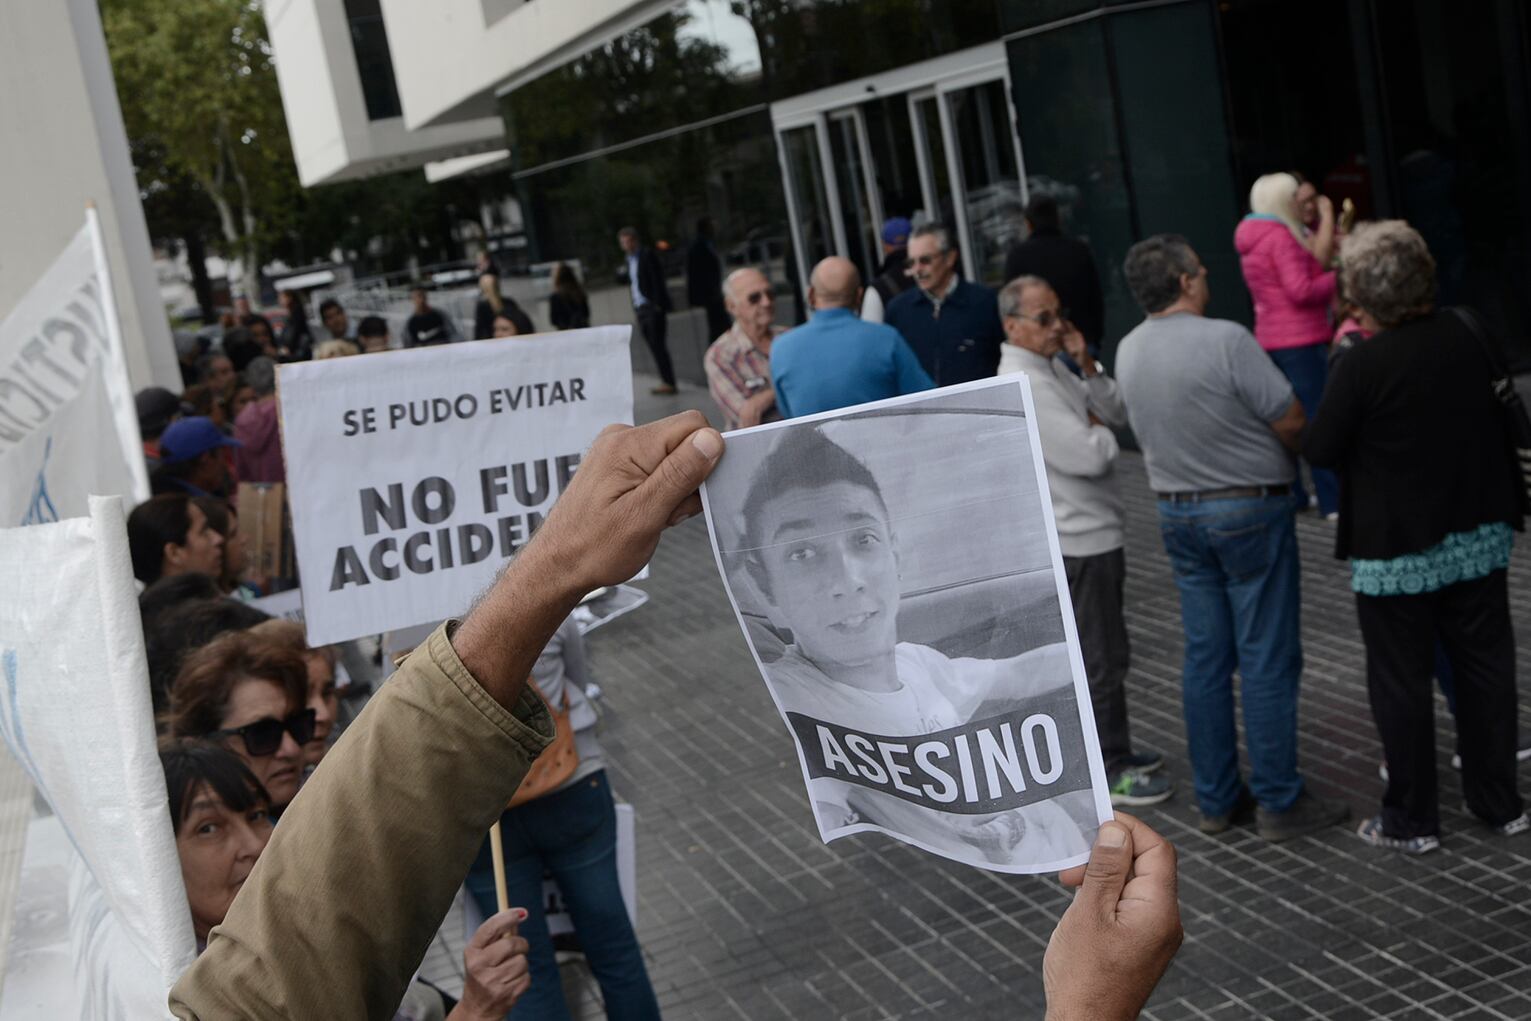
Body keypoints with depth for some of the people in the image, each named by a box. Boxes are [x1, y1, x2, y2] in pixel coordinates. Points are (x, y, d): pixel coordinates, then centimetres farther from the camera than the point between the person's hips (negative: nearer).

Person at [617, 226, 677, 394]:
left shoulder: (648, 255, -5)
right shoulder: (630, 259, 18)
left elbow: (657, 280, -11)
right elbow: (632, 284, 17)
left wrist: (659, 305, -17)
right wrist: (636, 310, 10)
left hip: (653, 307, -7)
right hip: (640, 308, 7)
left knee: (657, 344, -10)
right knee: (654, 346, 4)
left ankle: (668, 382, -10)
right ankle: (666, 381, 5)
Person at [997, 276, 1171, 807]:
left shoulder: (1052, 369, 10)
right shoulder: (1022, 385, -22)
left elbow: (1117, 413, 9)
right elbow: (1090, 455, -25)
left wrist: (1087, 365, -3)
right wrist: (1099, 431, -4)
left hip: (1089, 532, 10)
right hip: (1078, 542, -10)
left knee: (1100, 651, 20)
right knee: (1103, 658, -2)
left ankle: (1110, 748, 32)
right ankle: (1108, 772, 7)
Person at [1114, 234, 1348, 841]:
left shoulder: (1128, 352, 2)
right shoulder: (1225, 340, -19)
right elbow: (1292, 424, -15)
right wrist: (1280, 450, 6)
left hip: (1177, 512, 7)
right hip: (1249, 509, -7)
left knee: (1205, 658, 12)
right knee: (1267, 659, 1)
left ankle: (1217, 798, 19)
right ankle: (1278, 802, 7)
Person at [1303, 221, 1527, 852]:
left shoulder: (1362, 365, -20)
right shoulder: (1465, 337, -1)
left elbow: (1319, 450, -12)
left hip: (1396, 550, -6)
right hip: (1479, 533, 6)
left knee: (1401, 682, 6)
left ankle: (1411, 821, 14)